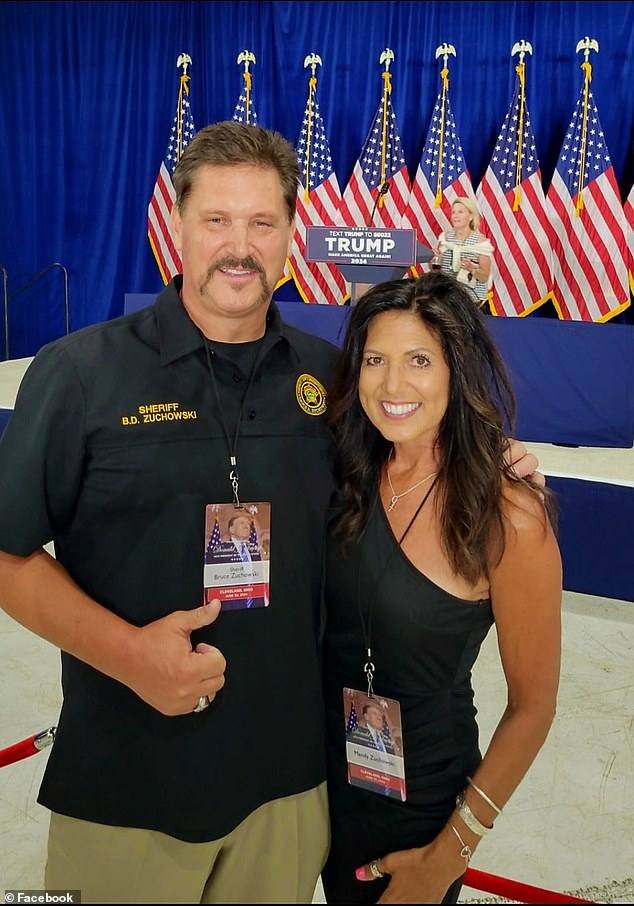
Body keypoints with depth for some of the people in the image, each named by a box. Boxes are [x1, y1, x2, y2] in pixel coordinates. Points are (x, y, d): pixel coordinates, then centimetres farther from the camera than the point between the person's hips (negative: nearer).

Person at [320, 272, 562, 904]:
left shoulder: (509, 516, -23)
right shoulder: (349, 475, -10)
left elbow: (531, 708, -15)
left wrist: (449, 855, -10)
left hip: (420, 802, -4)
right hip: (323, 777, 4)